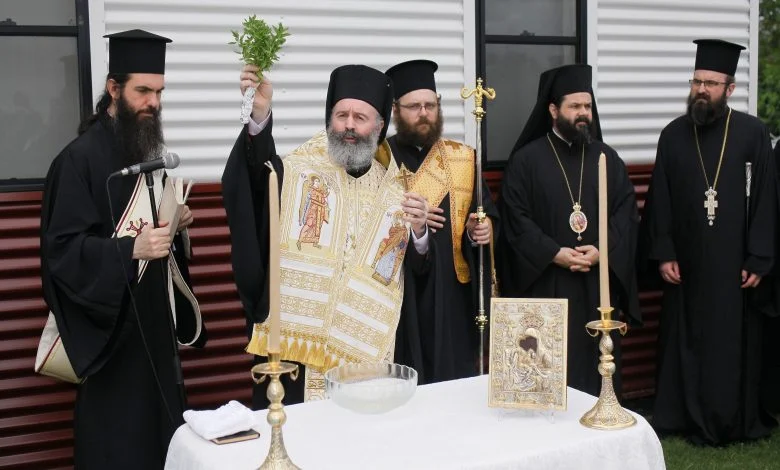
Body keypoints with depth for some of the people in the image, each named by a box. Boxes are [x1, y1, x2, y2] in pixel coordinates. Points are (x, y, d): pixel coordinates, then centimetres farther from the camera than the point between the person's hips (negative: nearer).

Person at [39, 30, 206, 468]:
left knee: (162, 428, 12)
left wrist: (176, 225, -1)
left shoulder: (152, 151, 10)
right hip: (112, 324, -7)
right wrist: (132, 249, -30)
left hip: (155, 317, 7)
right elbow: (61, 249, -19)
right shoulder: (81, 158, -15)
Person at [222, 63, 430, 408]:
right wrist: (260, 114, -41)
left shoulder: (394, 191, 10)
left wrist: (418, 232, -8)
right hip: (293, 340, -3)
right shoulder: (298, 171, -1)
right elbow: (257, 173, -24)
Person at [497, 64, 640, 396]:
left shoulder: (607, 158, 10)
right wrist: (555, 254, -15)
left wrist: (602, 251, -12)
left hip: (598, 286, 3)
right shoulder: (526, 160, -1)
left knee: (595, 367, 7)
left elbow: (626, 213, 5)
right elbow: (516, 219, -6)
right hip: (544, 285, -3)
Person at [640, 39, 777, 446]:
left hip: (734, 262, -2)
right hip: (685, 262, 2)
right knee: (686, 340, 9)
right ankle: (685, 416, 22)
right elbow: (659, 199, 4)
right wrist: (663, 253, -2)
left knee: (733, 342, 6)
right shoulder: (673, 134, 4)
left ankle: (732, 421, 19)